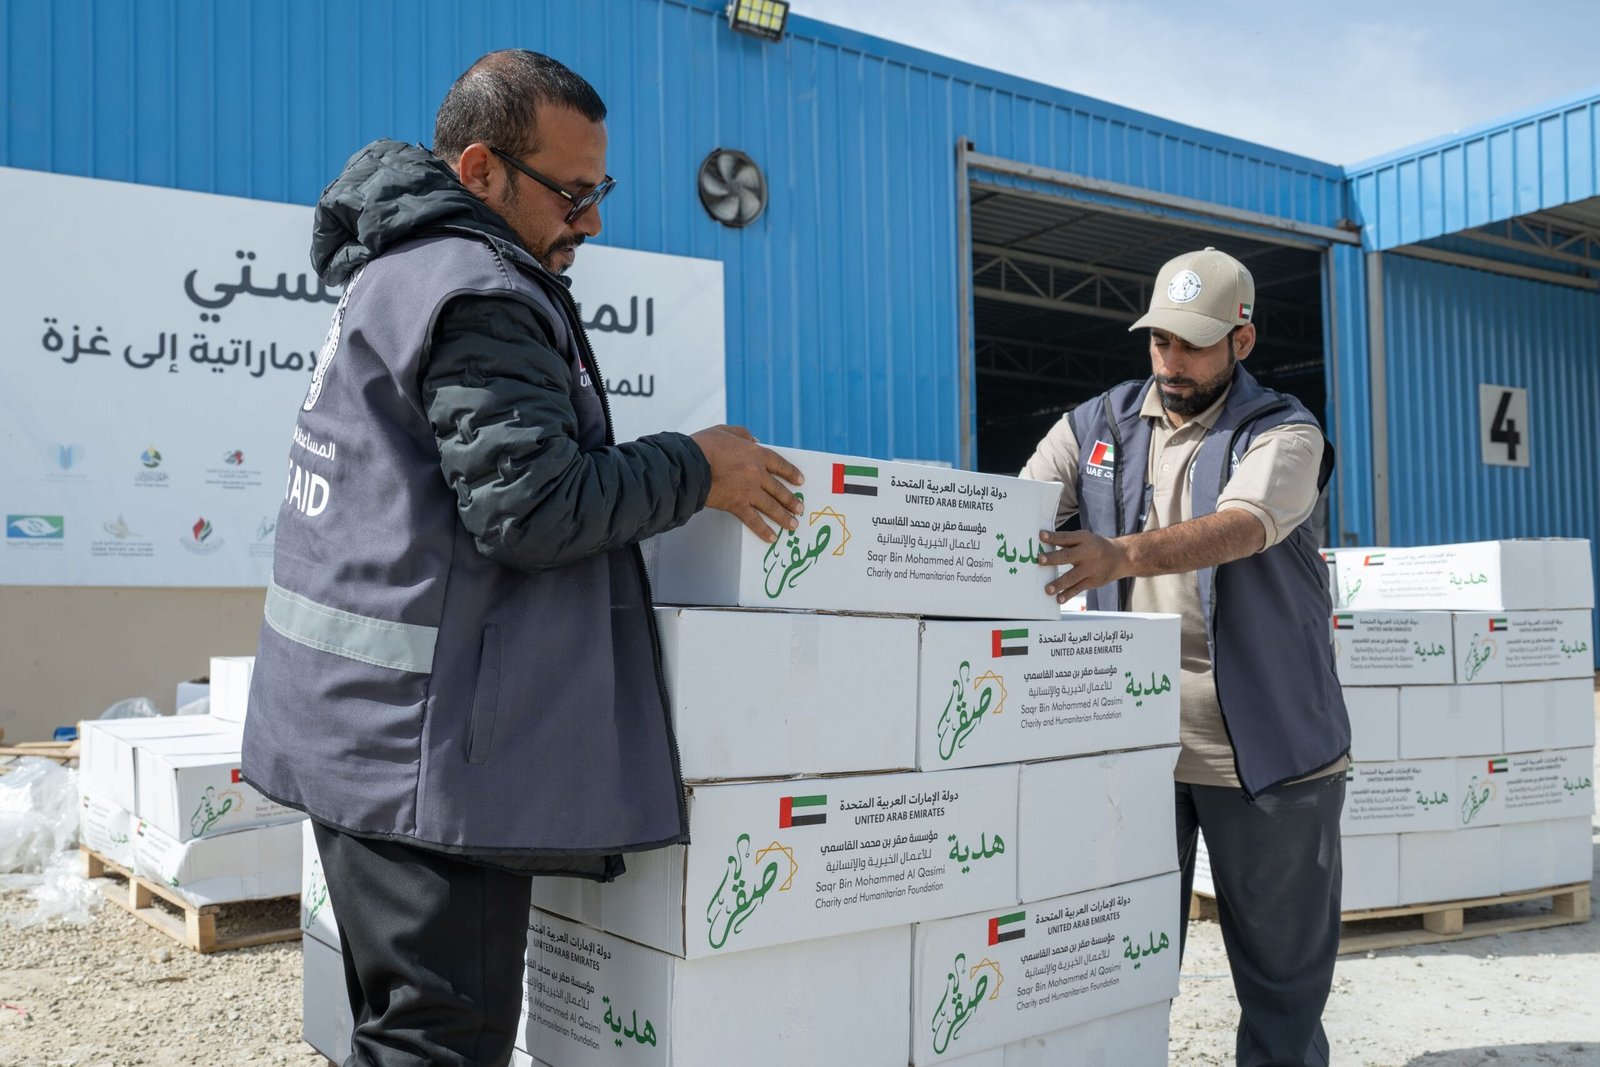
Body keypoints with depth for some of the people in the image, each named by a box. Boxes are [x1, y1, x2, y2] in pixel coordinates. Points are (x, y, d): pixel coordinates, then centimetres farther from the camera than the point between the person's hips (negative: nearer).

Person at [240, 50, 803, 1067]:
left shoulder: (396, 268, 18)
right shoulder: (479, 294, -15)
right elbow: (532, 506, -21)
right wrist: (696, 470, -10)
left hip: (360, 718, 11)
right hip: (420, 736, -11)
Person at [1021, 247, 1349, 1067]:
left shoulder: (1282, 432, -2)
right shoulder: (1098, 426, 9)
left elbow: (1243, 526, -22)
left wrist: (1122, 555, -39)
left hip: (1264, 748, -2)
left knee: (1281, 956, 11)